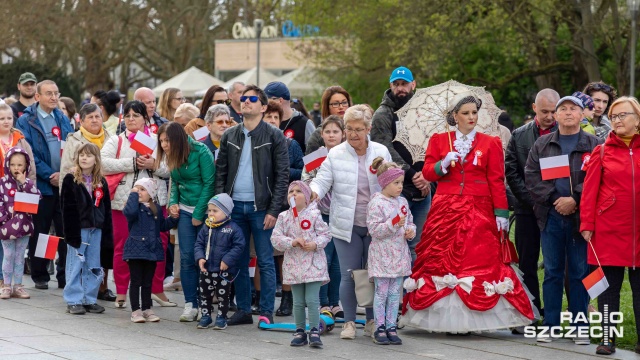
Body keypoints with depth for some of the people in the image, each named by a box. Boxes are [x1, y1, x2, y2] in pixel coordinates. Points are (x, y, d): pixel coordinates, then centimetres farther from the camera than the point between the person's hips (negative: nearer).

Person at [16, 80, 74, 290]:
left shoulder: (63, 120, 12)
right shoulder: (26, 121, -2)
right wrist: (49, 176, -15)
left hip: (64, 184, 4)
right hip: (41, 185, -4)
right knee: (39, 233, 4)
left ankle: (65, 276, 10)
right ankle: (40, 276, 13)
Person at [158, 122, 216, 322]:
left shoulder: (201, 152, -13)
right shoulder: (172, 157, 6)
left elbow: (209, 183, -13)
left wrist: (199, 214, -13)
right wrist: (173, 202, -4)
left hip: (205, 210, -5)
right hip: (185, 210, 5)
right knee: (187, 258, -1)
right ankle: (190, 305, 1)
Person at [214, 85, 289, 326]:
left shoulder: (274, 137, -2)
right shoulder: (229, 136, 10)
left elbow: (282, 176, -5)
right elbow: (221, 172, 12)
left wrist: (274, 210, -11)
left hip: (261, 207, -4)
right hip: (234, 206, 4)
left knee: (265, 262, 0)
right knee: (238, 261, 8)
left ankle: (267, 312, 5)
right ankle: (243, 310, 15)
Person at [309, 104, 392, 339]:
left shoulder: (381, 153, 3)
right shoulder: (336, 155, -1)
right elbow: (322, 180, -4)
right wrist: (314, 191, -28)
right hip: (347, 226, -1)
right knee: (349, 275, 0)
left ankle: (372, 321, 20)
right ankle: (349, 322, 13)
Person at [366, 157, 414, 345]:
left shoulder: (403, 202, 9)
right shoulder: (376, 203, -12)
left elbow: (410, 222, 20)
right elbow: (374, 230, -17)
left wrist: (411, 230, -1)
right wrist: (394, 223, -24)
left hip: (399, 255, 6)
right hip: (382, 256, -6)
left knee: (395, 293, 9)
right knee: (381, 292, -1)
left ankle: (391, 327, 14)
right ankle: (380, 328, 6)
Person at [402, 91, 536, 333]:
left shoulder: (490, 144, 8)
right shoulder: (439, 141, 12)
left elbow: (497, 181, 2)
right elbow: (427, 173, 7)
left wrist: (501, 213, -4)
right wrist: (443, 164, -13)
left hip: (478, 211, -1)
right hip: (445, 211, 1)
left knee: (479, 262, -10)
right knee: (442, 260, -5)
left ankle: (469, 318, -8)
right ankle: (445, 316, -1)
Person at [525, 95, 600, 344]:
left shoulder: (593, 145, 4)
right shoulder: (542, 145, 12)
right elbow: (532, 176, 3)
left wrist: (575, 200, -15)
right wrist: (554, 199, -9)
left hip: (580, 217, -2)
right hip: (551, 217, 2)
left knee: (580, 272, 1)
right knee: (552, 271, 6)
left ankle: (580, 327, 7)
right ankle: (550, 325, 11)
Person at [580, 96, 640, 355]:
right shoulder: (602, 152, 3)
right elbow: (590, 190, 0)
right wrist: (587, 224, -7)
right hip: (609, 228, -1)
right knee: (609, 285, 2)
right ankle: (608, 338, 8)